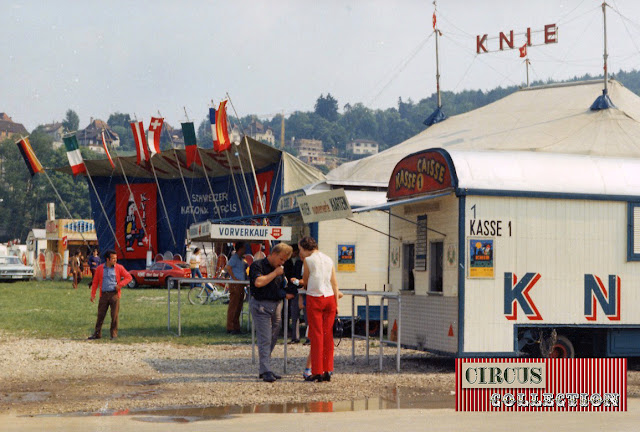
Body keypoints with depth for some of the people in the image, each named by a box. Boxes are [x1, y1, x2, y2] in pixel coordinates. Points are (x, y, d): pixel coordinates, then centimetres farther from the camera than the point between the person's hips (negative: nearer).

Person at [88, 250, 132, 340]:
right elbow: (95, 282, 9)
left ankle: (114, 334, 7)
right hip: (104, 295, 1)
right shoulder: (100, 268, 7)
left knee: (114, 315, -3)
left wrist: (120, 285, -8)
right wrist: (93, 294, 1)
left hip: (114, 294, -1)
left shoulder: (119, 268, 4)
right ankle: (97, 333, 11)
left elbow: (128, 277, 5)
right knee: (100, 315, 3)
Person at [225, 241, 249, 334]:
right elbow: (228, 268, -22)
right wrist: (234, 278, -21)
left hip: (241, 284, 10)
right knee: (233, 306, -8)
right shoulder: (234, 257, -10)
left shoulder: (241, 259, 18)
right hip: (235, 285, -10)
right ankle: (230, 328, -6)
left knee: (238, 307, 10)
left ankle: (236, 327, 14)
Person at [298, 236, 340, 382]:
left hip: (314, 299, -5)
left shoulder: (308, 260, -5)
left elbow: (305, 281, 3)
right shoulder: (329, 260, 10)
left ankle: (317, 372, -1)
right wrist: (336, 304, 11)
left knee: (316, 335, -1)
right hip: (329, 298, 5)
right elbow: (334, 283, 9)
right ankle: (328, 371, 9)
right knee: (328, 335, 8)